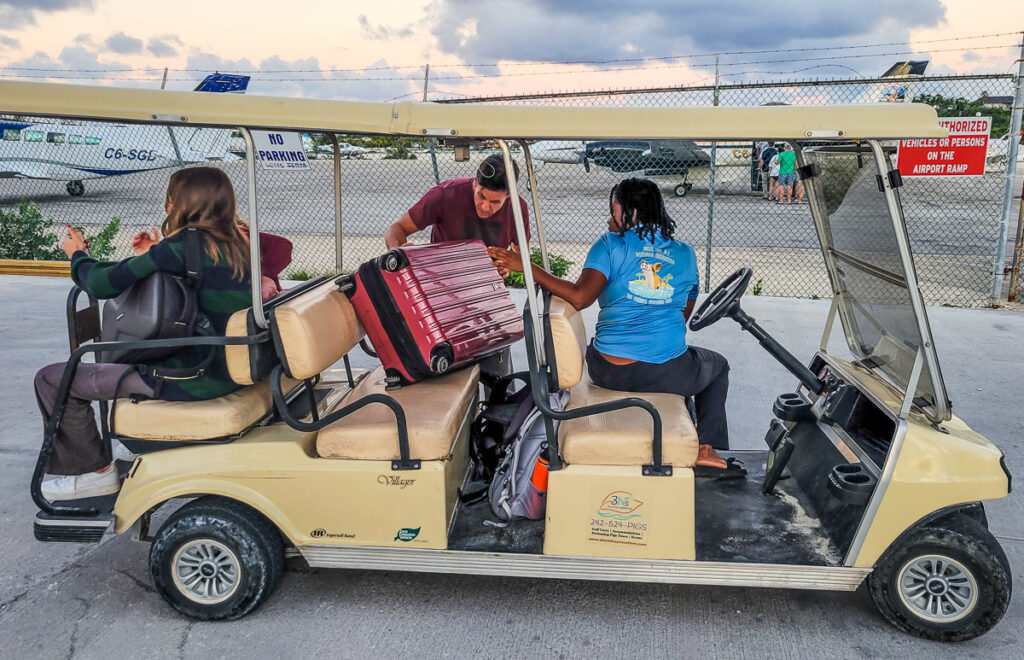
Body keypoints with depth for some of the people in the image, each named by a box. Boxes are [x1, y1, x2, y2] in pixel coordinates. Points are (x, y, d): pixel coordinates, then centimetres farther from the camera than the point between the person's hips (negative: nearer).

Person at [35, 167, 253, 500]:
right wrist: (154, 255, 15)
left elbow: (102, 284, -13)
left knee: (52, 380, 4)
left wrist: (78, 255, 8)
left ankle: (93, 472, 17)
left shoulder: (184, 245, -18)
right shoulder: (238, 244, 5)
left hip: (194, 380, -9)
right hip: (230, 371, 9)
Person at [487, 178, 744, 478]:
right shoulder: (686, 254, 9)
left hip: (608, 373, -1)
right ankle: (705, 451, 18)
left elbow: (580, 297, -16)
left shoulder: (611, 245, -2)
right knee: (718, 365, 32)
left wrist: (525, 266, -12)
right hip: (667, 376, 1)